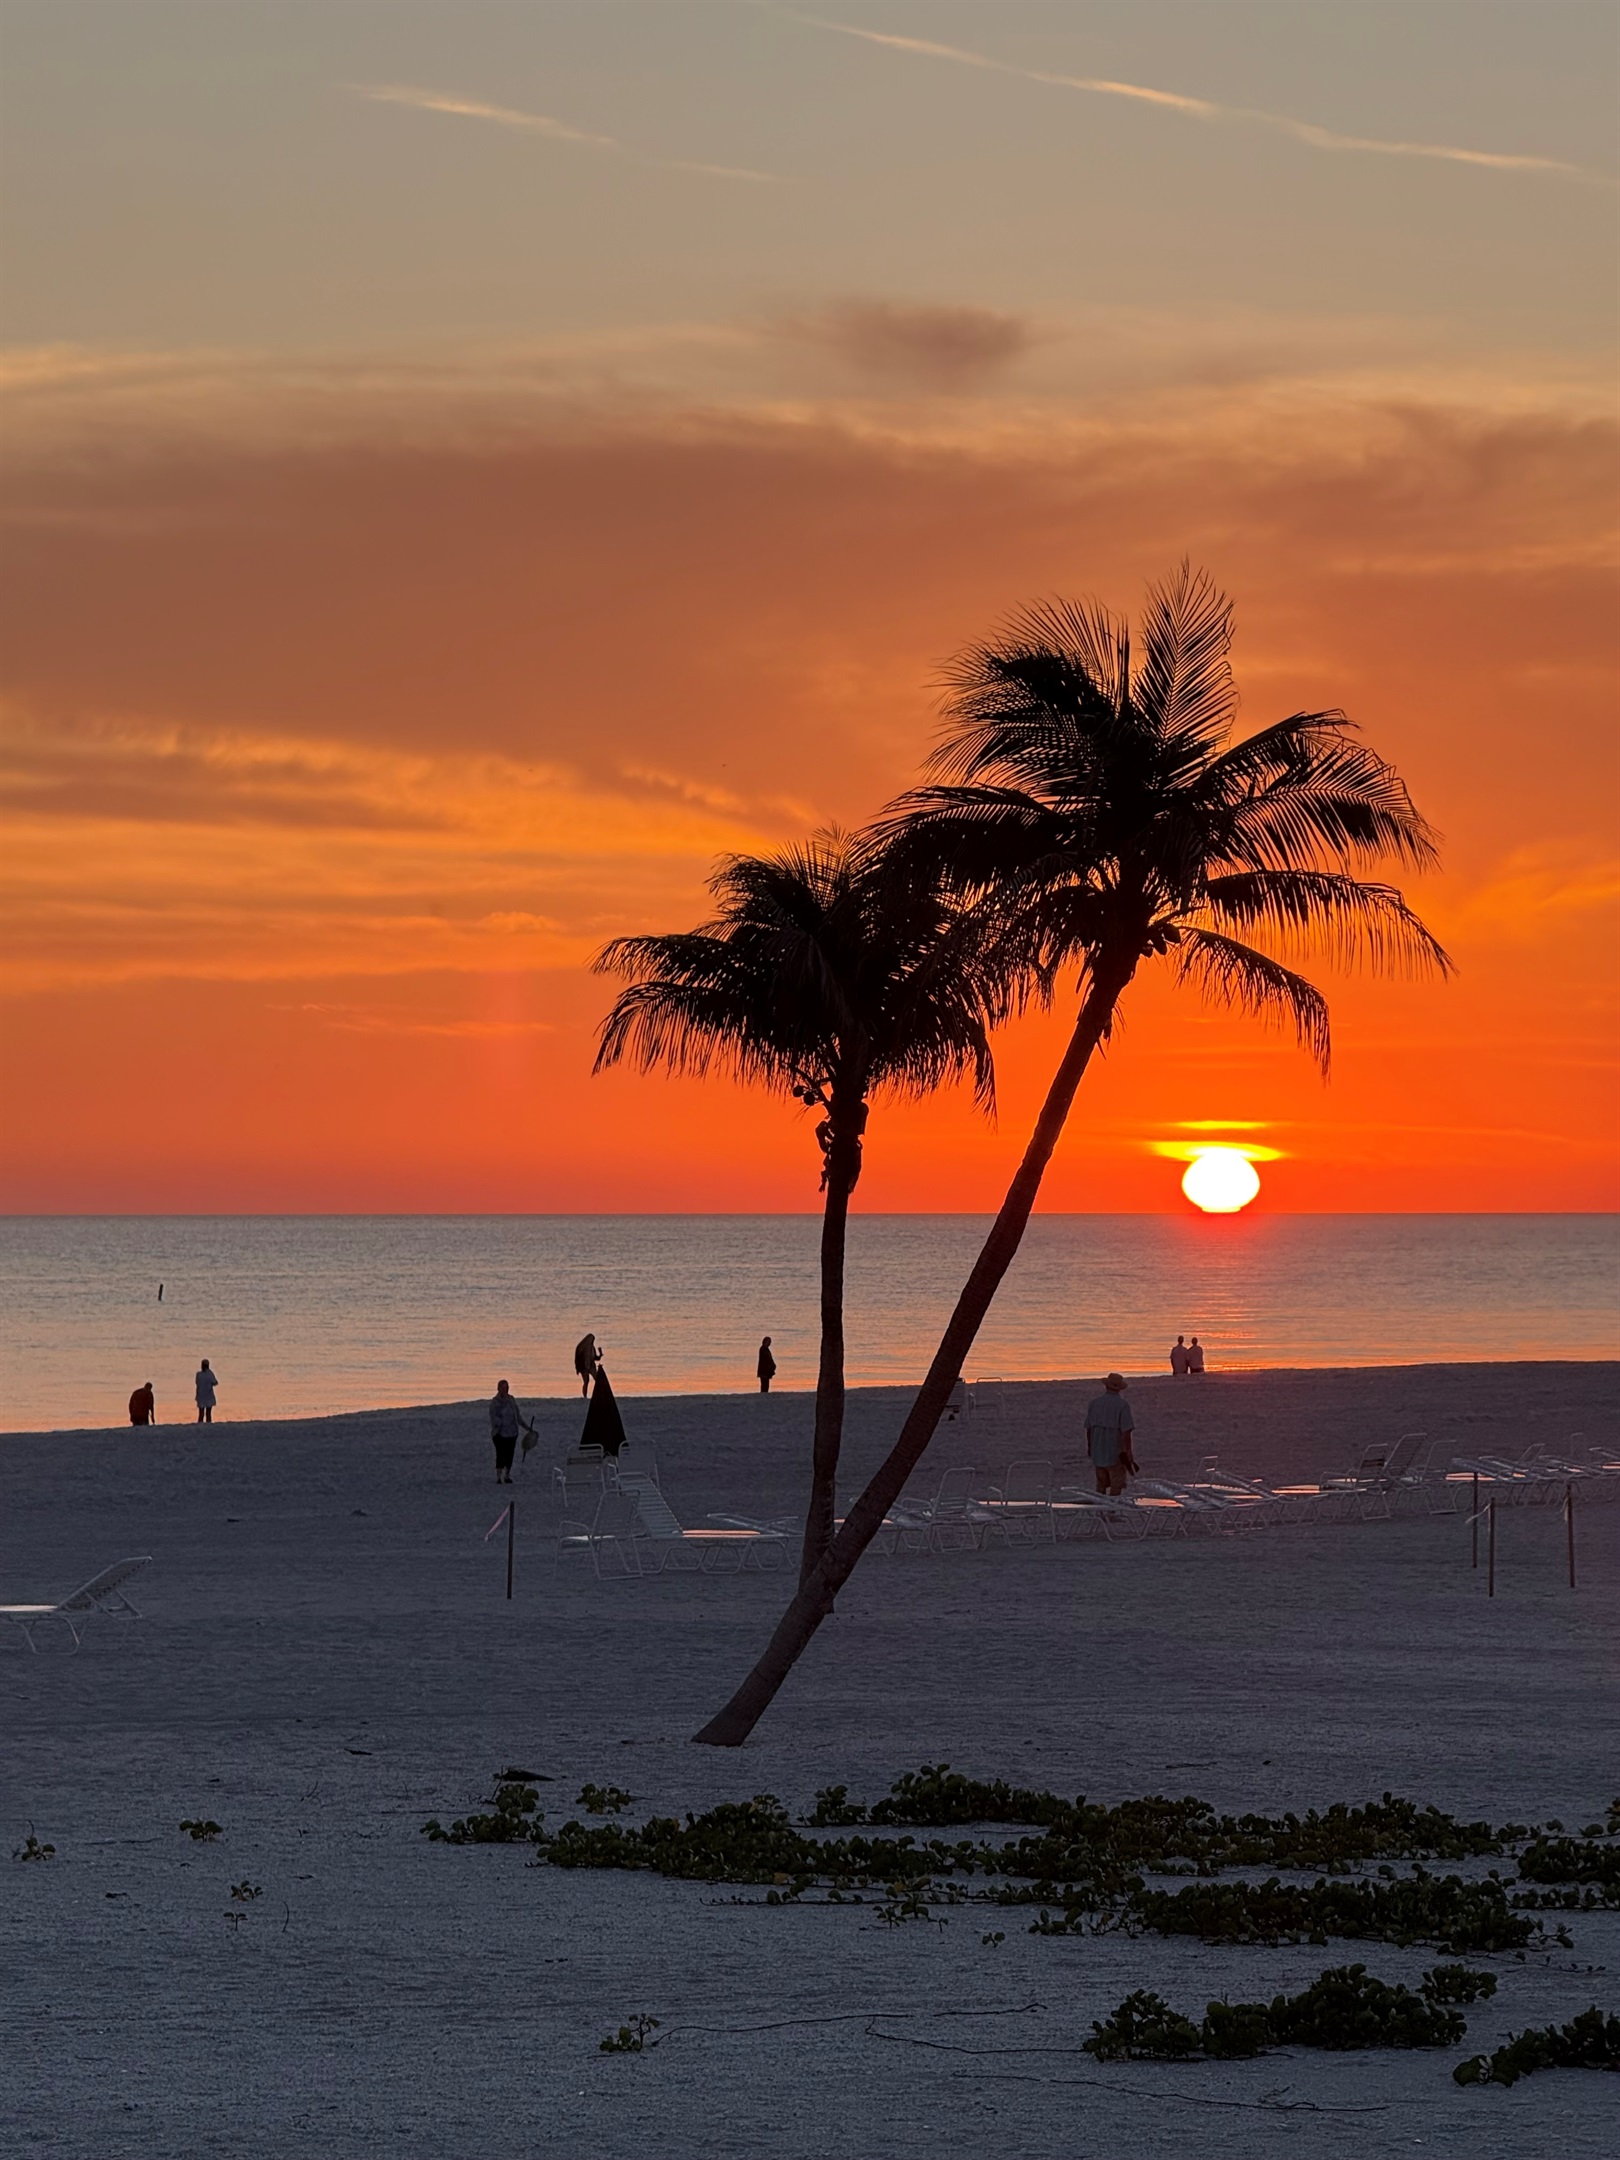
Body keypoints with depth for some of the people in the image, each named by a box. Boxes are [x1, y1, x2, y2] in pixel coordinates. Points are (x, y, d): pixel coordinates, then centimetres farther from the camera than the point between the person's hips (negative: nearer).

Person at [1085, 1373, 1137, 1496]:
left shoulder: (1094, 1403, 3)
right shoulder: (1122, 1405, -13)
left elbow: (1088, 1428, 11)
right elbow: (1126, 1431, -16)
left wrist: (1089, 1446, 24)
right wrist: (1127, 1452, -10)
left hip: (1097, 1452, 5)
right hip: (1115, 1452, -5)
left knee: (1101, 1485, 14)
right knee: (1116, 1486, 1)